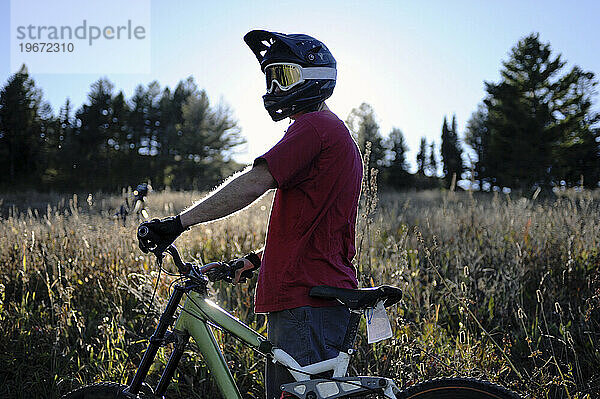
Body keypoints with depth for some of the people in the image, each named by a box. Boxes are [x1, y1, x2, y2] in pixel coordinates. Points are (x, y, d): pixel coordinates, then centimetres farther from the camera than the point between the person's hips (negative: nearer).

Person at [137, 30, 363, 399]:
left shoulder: (314, 126, -10)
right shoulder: (333, 131, 24)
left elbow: (252, 185, -21)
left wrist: (180, 222, -17)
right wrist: (257, 260, 22)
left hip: (308, 302, -11)